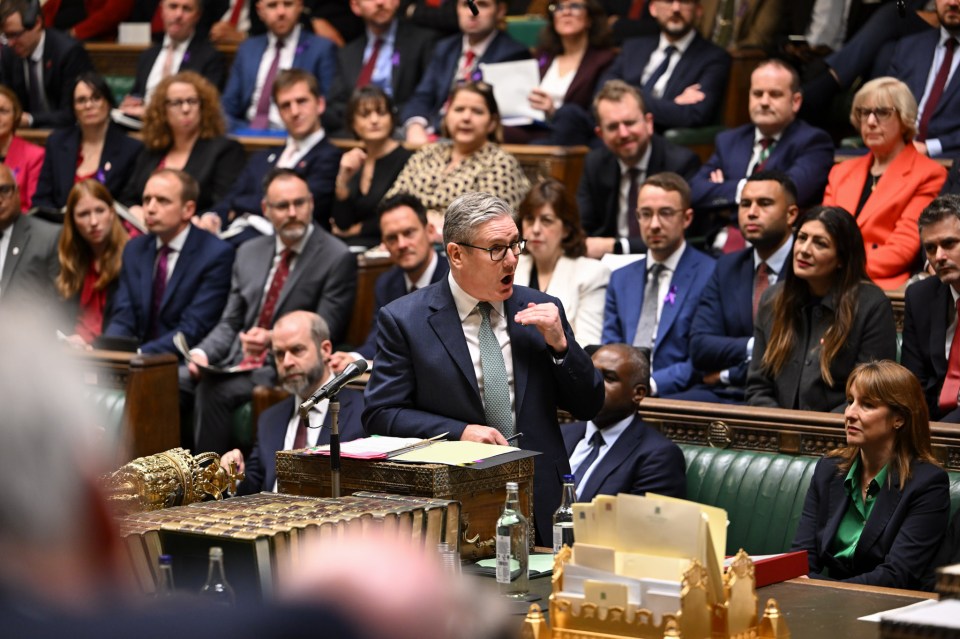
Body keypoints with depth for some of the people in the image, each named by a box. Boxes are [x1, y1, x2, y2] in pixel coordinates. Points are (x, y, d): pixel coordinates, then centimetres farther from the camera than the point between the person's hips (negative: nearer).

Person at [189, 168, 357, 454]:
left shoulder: (337, 258, -4)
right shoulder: (250, 252, 16)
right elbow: (229, 323, 17)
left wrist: (273, 340, -25)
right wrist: (202, 352, -4)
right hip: (236, 363, 6)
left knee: (213, 391, -31)